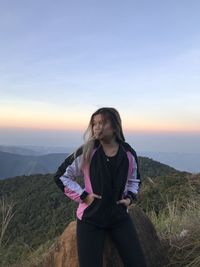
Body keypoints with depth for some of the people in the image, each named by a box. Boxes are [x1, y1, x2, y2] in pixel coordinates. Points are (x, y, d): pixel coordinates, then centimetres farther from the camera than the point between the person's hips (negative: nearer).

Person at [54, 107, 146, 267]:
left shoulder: (128, 153, -5)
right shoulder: (86, 152, -13)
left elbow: (134, 180, 16)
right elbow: (61, 176, -3)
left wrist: (130, 197, -1)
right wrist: (83, 195, -11)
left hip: (120, 217, 3)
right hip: (90, 218, -2)